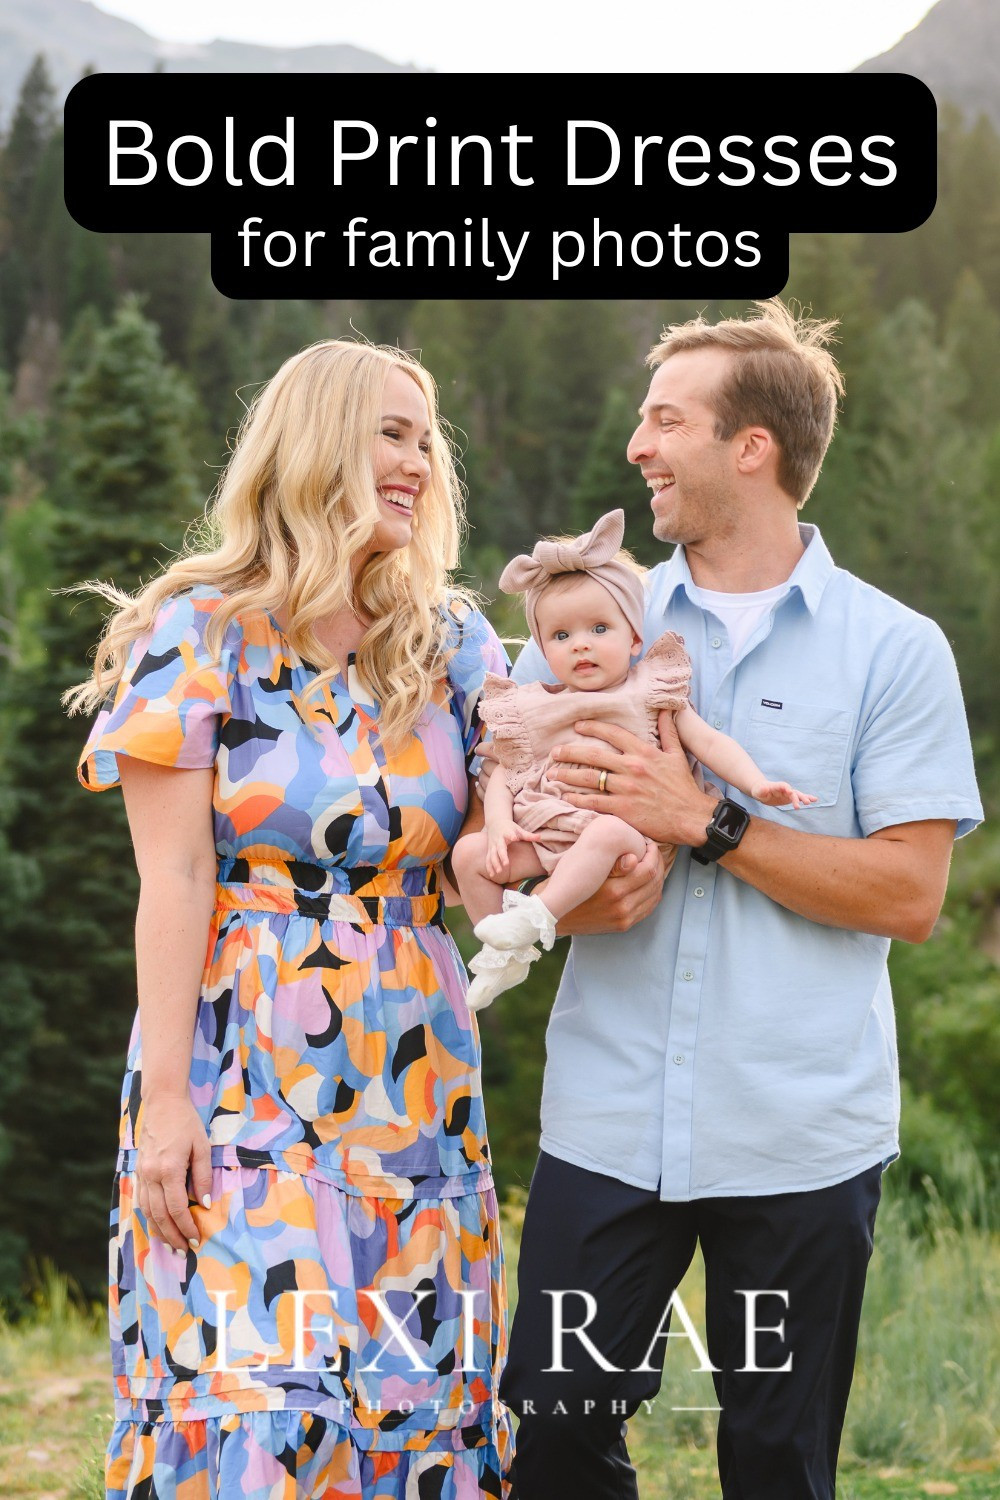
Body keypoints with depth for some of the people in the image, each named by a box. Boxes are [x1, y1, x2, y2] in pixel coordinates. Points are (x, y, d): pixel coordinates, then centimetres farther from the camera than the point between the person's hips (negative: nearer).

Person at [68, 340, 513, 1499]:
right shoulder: (204, 635, -3)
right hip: (246, 1072, -4)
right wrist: (166, 1097, -12)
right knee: (254, 1391, -8)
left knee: (414, 1389, 3)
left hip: (413, 1076, 4)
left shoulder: (450, 645, 10)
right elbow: (176, 881, -7)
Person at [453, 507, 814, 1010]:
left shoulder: (650, 694, 7)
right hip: (541, 836, 5)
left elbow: (709, 742, 3)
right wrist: (499, 825, -6)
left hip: (626, 827, -4)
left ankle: (538, 917, -39)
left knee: (608, 832, -38)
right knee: (469, 852, -11)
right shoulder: (530, 709, 15)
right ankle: (505, 957, 0)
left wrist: (757, 784, -12)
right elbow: (504, 775, 14)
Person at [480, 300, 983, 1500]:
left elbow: (909, 894, -8)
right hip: (607, 1121, 2)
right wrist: (576, 894, -15)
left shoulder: (893, 649, -1)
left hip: (803, 1136, -2)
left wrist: (705, 823, -15)